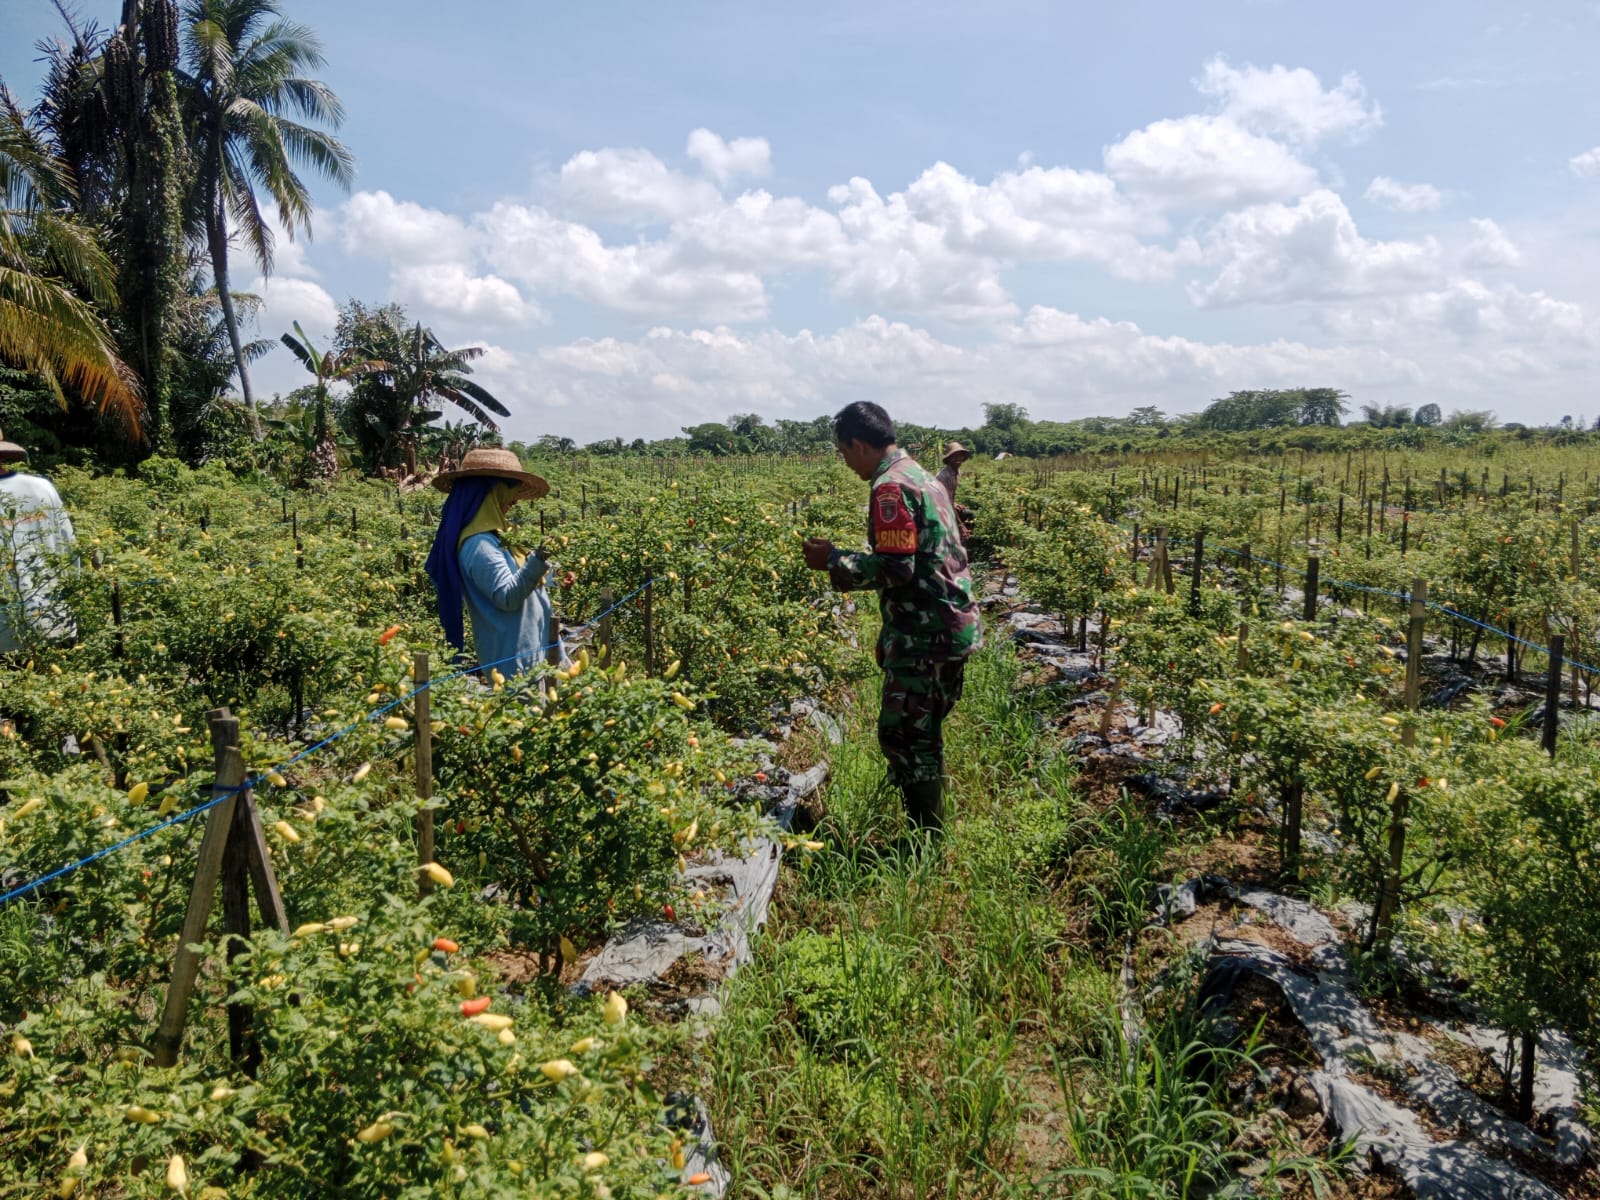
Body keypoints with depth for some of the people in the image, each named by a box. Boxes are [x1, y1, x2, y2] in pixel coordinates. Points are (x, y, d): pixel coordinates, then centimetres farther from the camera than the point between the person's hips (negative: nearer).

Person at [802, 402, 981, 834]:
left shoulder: (891, 487, -16)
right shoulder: (920, 475, 16)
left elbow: (896, 569, -21)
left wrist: (833, 561, -11)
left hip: (925, 634, -10)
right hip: (949, 625, 10)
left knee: (903, 735, -3)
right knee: (923, 734, 18)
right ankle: (932, 831, 29)